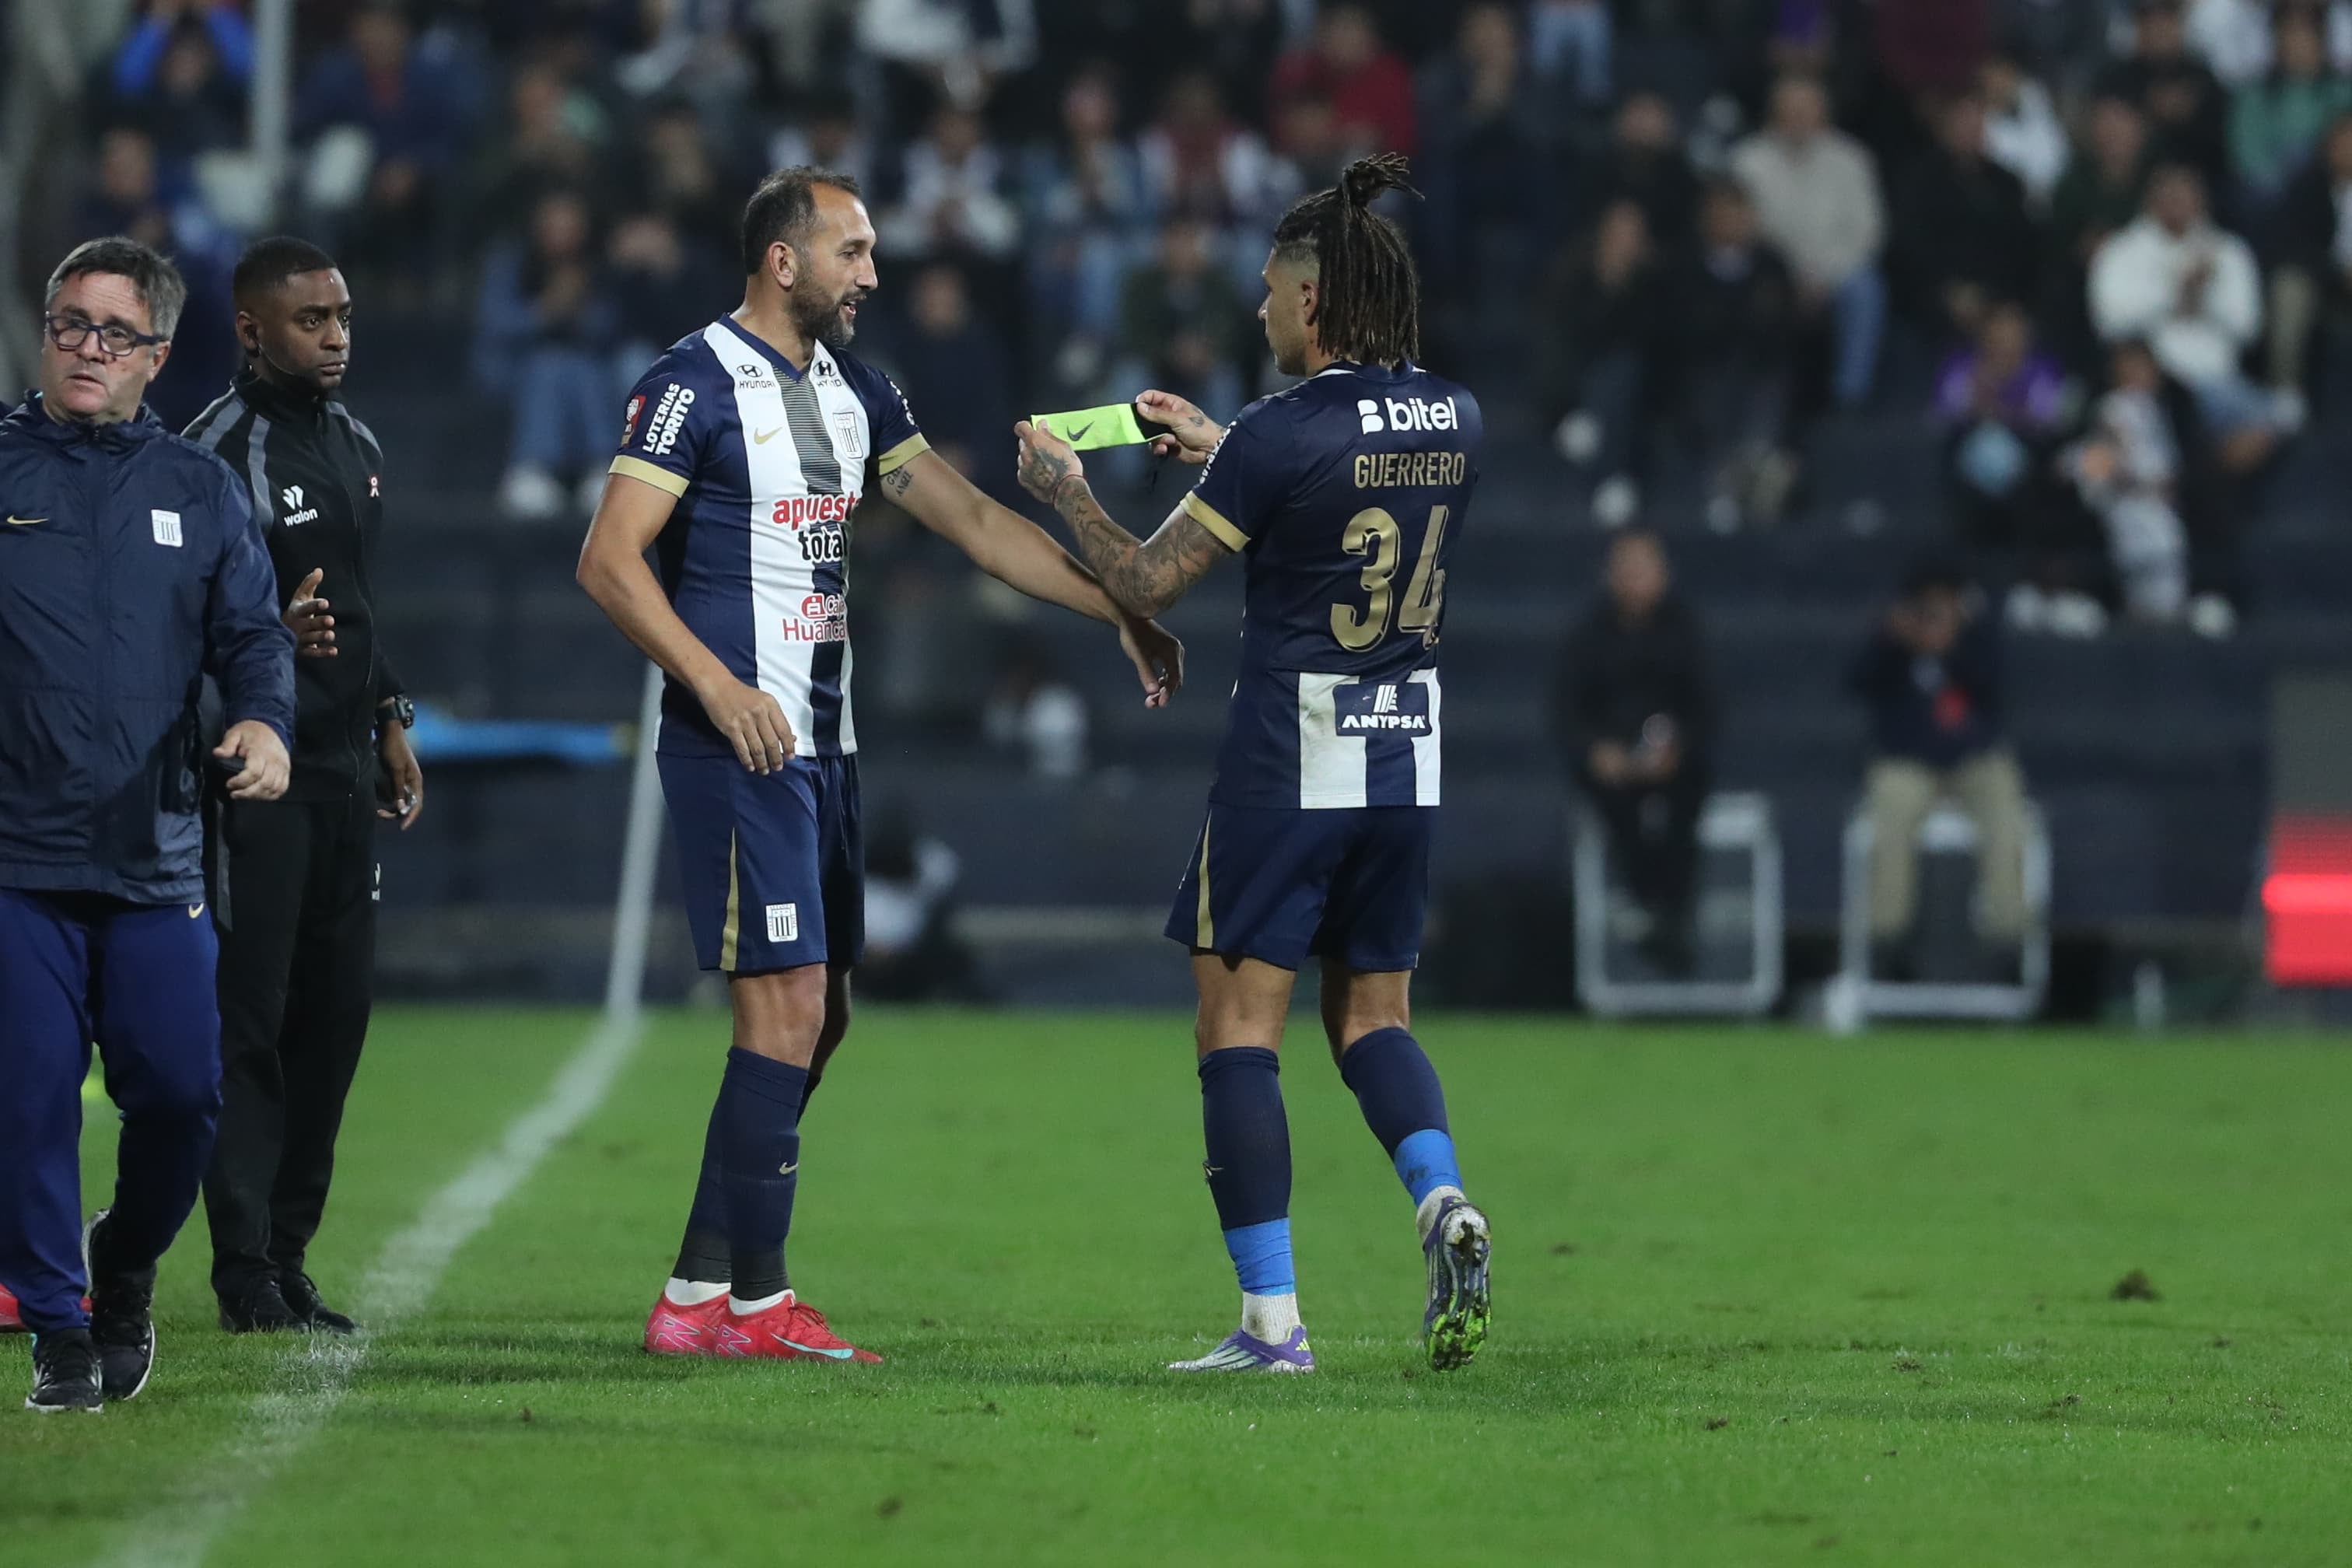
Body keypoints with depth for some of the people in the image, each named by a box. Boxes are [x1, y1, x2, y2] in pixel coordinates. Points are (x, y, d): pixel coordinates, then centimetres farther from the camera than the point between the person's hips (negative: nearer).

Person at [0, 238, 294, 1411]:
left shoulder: (198, 490, 12)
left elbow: (252, 632, 11)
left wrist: (262, 719, -10)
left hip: (154, 860, 2)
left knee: (180, 1092, -3)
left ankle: (124, 1268, 25)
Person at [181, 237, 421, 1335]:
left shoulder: (354, 446, 15)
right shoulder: (223, 453, -13)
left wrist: (389, 721, 20)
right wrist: (273, 638, -34)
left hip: (344, 767, 8)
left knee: (337, 1008, 8)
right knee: (249, 1013, -7)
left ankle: (288, 1253, 15)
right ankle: (246, 1273, -6)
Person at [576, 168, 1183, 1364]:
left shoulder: (850, 391, 15)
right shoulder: (696, 384, -10)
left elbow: (975, 524, 19)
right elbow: (608, 560, -16)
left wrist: (1123, 612, 15)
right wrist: (719, 688, -24)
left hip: (821, 743, 9)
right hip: (738, 743, -9)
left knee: (816, 1018, 8)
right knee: (787, 1007, -12)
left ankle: (698, 1292, 12)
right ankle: (754, 1300, -7)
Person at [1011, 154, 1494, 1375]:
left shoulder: (1281, 436, -15)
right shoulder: (1454, 421, 3)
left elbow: (1145, 585, -7)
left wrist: (1065, 490, 10)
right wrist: (1219, 448, 27)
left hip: (1287, 759, -6)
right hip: (1408, 758, 6)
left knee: (1238, 1026, 1)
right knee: (1371, 1011, 18)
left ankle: (1271, 1321, -4)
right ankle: (1442, 1200, -10)